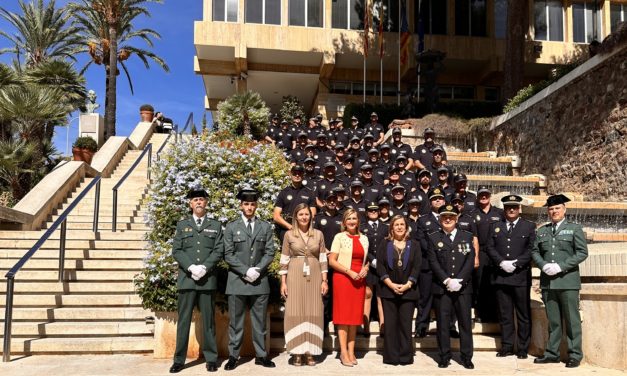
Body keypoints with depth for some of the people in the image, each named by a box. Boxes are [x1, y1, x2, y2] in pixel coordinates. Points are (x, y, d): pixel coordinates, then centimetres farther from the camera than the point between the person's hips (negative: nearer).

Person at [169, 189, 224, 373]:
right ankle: (179, 359, 10)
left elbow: (219, 250, 1)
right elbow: (176, 251, 2)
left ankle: (211, 358, 12)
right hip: (186, 278, 1)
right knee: (183, 320, 2)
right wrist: (191, 267, -13)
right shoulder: (182, 225, 12)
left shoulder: (216, 225, 11)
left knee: (208, 320, 5)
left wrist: (204, 267, -14)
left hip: (208, 279, 0)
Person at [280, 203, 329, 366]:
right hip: (295, 277, -1)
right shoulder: (289, 235, 2)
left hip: (314, 277, 2)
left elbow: (323, 259, 8)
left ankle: (310, 353, 9)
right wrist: (283, 282, -2)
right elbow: (284, 261, 3)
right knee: (295, 313, -2)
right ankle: (297, 353, 6)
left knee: (313, 314, 2)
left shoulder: (318, 234, 7)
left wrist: (324, 280, 2)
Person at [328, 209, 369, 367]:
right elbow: (332, 261, -7)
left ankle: (351, 351, 12)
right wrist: (349, 272, -17)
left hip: (359, 279, 4)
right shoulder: (339, 237, -2)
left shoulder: (364, 238, 11)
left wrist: (366, 268, -3)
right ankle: (343, 352, 1)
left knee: (355, 315, 6)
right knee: (343, 314, -3)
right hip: (342, 278, -4)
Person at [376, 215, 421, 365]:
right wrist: (391, 284, -11)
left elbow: (417, 267, 1)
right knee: (390, 324, 2)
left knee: (406, 324, 1)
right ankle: (391, 357, 9)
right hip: (388, 290, 0)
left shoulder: (414, 244, 9)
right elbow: (380, 266, 0)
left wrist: (407, 285, -10)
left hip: (408, 290, 0)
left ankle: (405, 356, 10)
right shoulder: (384, 244, 8)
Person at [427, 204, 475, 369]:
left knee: (465, 322, 4)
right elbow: (433, 262, -2)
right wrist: (447, 281, -13)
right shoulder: (433, 237, 7)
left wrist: (458, 281, -11)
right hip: (441, 287, -1)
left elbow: (470, 261, 1)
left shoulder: (467, 236, 10)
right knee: (443, 323, 3)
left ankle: (466, 357, 13)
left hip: (463, 287, 1)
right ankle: (444, 357, 12)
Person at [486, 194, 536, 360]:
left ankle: (523, 348, 11)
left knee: (524, 314, 3)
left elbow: (531, 249, -3)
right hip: (501, 276, 3)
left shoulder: (529, 226, 7)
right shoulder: (496, 227, 15)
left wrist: (516, 264, -13)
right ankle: (507, 346, 15)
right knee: (505, 314, 7)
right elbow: (490, 247, 6)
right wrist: (501, 262, -10)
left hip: (521, 276, -2)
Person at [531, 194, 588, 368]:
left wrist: (560, 266, -14)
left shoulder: (574, 228, 3)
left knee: (572, 320, 1)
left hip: (567, 281, -3)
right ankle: (552, 353, 17)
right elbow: (535, 251, 12)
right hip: (548, 282, 4)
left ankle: (575, 355, 10)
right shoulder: (541, 231, 15)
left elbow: (582, 252, -5)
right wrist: (543, 265, -8)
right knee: (553, 320, 10)